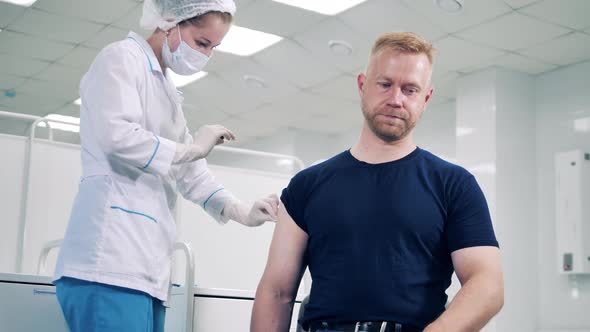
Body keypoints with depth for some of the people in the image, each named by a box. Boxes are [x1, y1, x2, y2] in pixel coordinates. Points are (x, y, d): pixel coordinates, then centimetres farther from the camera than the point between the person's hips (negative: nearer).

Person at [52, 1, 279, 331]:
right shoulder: (123, 57, 1)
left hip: (145, 263, 9)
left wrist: (241, 211, 8)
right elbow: (116, 136, -15)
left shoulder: (166, 90, 27)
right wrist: (192, 148, -3)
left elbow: (188, 171, 23)